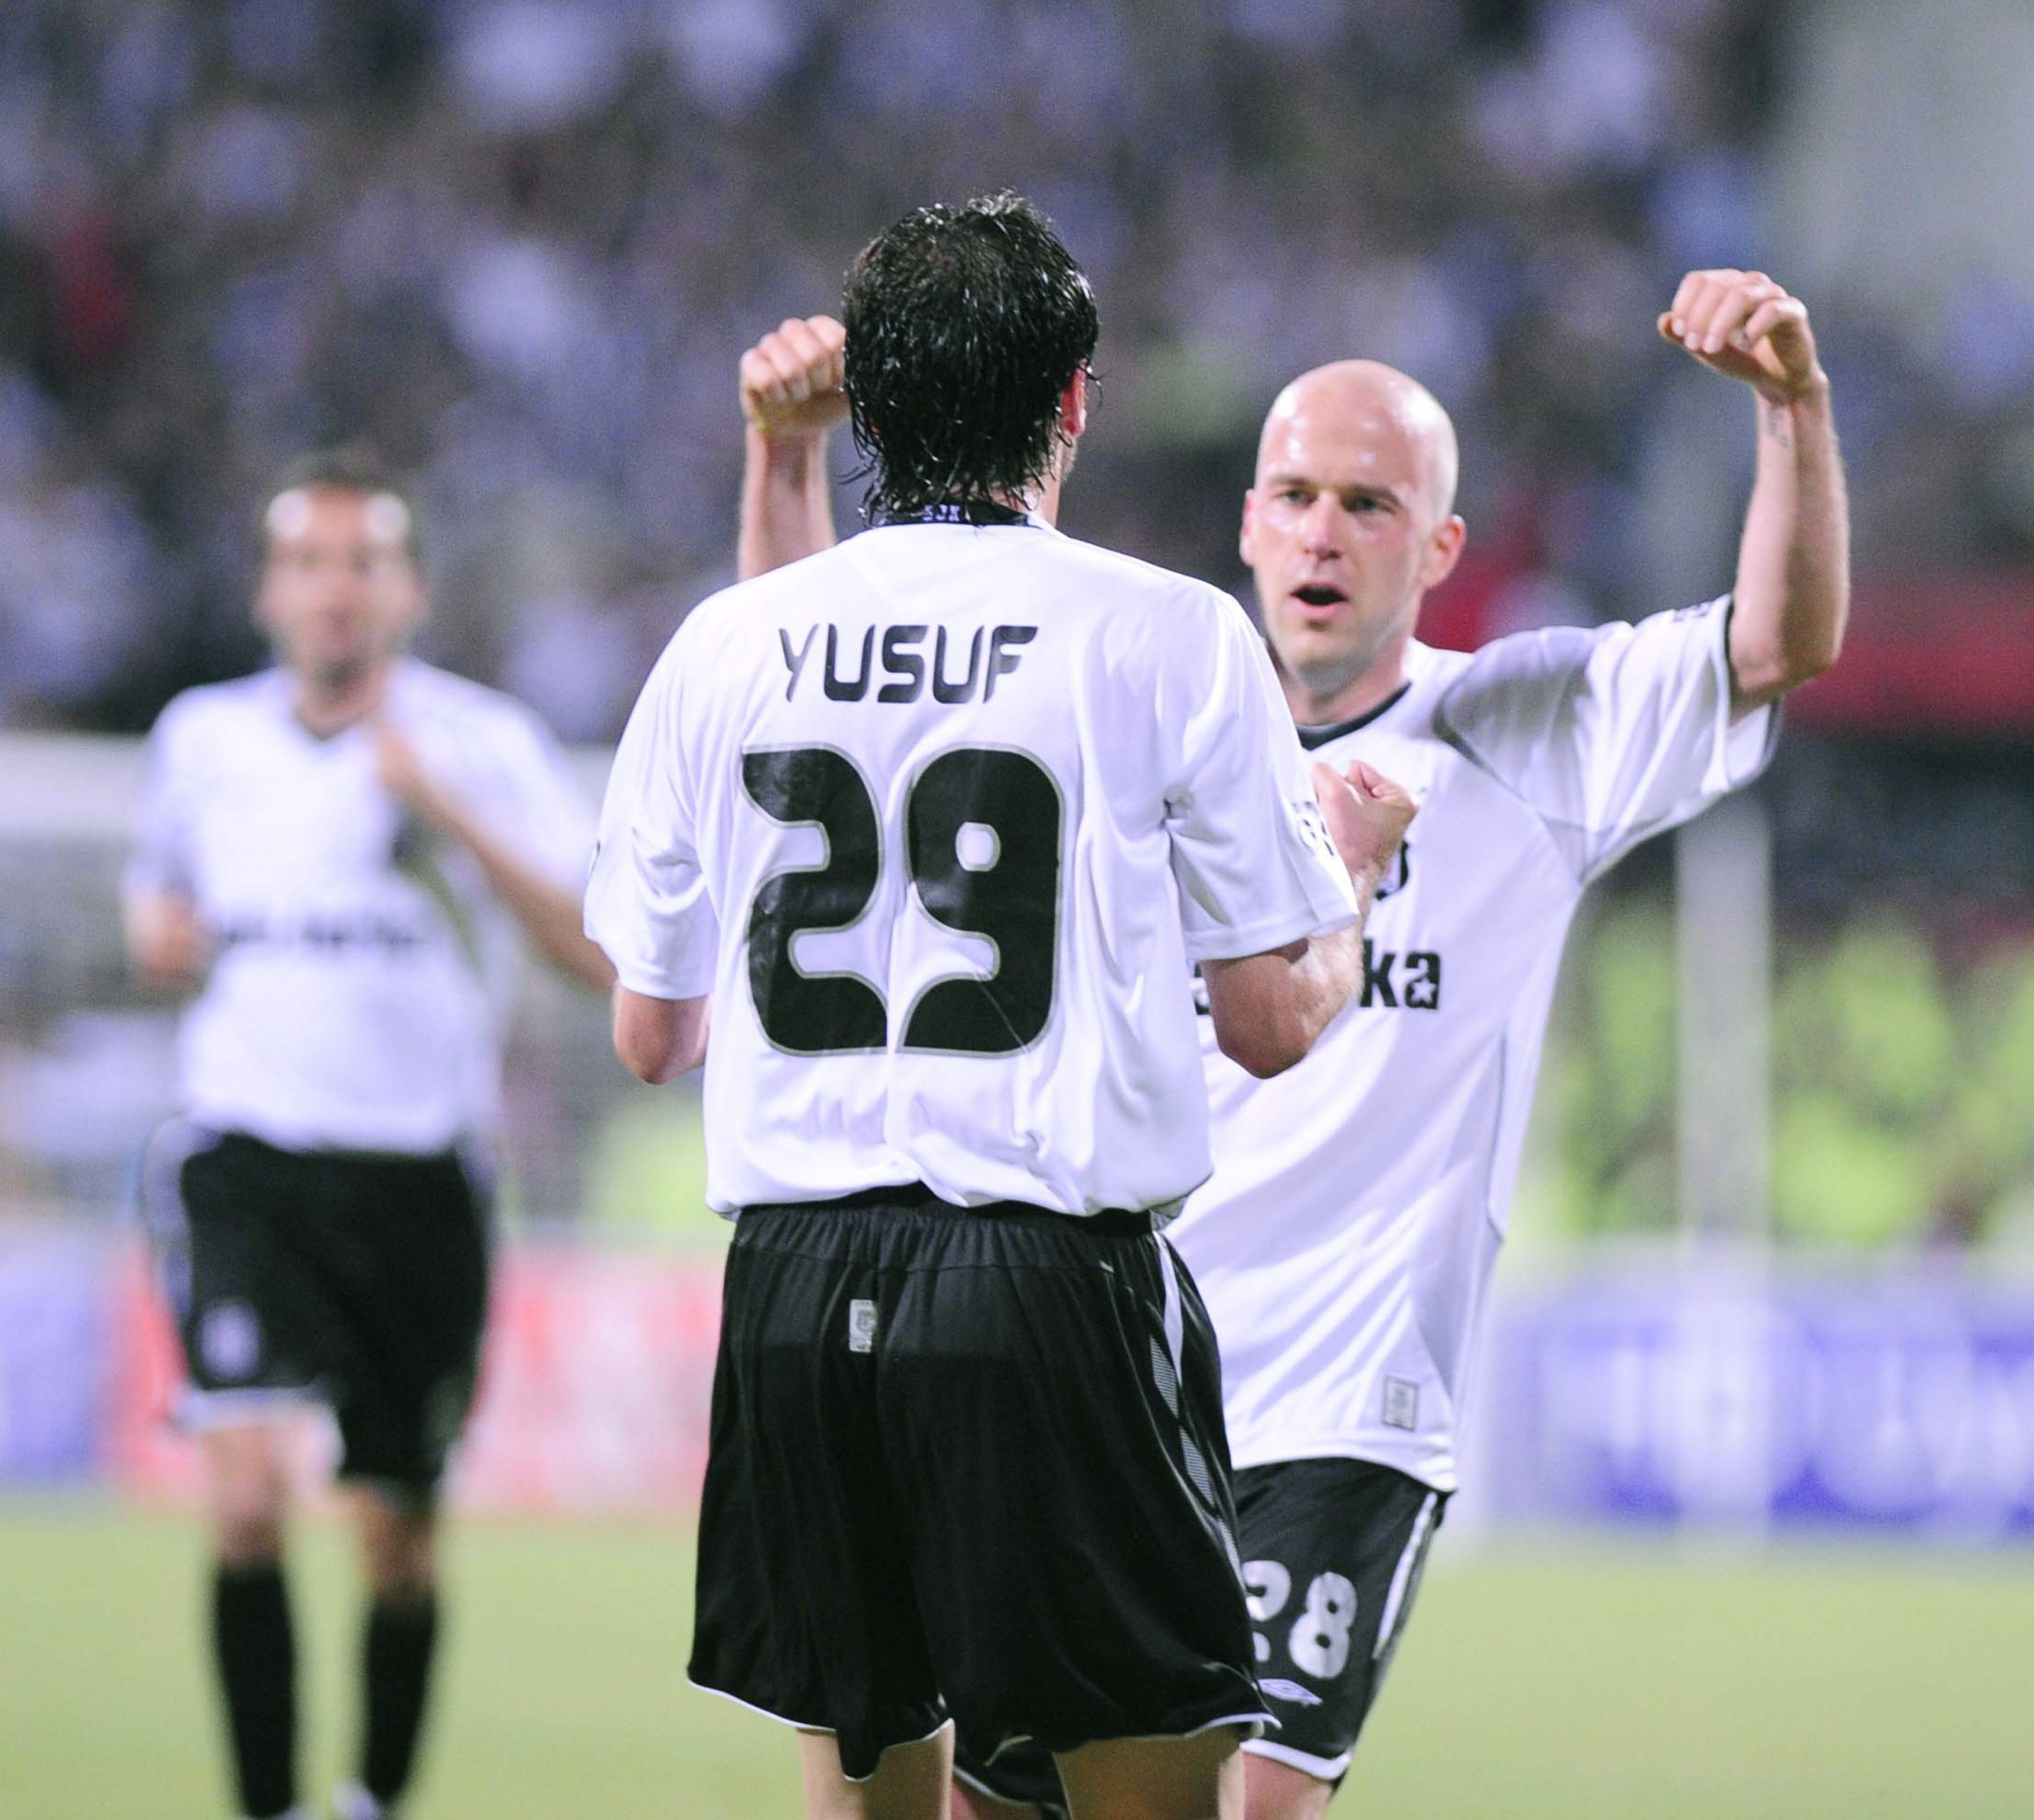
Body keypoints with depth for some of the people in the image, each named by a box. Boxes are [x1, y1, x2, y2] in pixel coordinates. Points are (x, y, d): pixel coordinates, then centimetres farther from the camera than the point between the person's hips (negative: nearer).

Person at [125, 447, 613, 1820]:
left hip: (418, 1176, -1)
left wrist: (443, 805, -19)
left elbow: (601, 953, -12)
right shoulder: (205, 739, 8)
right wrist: (157, 928, 3)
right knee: (250, 1492, -19)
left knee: (401, 1538, 8)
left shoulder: (482, 742, -3)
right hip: (247, 1163, 1)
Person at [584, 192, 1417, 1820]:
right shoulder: (1170, 637, -4)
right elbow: (1274, 1025, 0)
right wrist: (1353, 867, 21)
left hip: (796, 1297, 4)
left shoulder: (723, 648, 6)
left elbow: (650, 1036, 13)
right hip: (1054, 1281, -4)